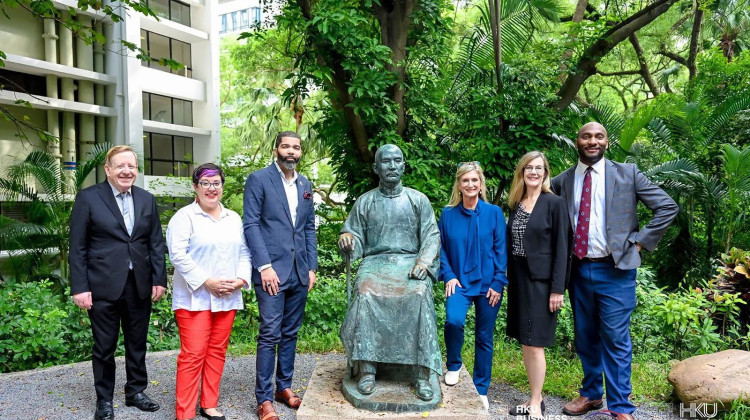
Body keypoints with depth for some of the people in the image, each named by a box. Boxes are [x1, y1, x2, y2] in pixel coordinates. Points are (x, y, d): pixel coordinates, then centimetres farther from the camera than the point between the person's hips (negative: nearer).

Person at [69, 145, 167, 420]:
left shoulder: (147, 200, 7)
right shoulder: (88, 198, -4)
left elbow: (156, 243, 8)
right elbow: (77, 248, -5)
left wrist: (159, 279, 2)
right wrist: (80, 288, -9)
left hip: (139, 285, 4)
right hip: (103, 286, -3)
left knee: (137, 344, 14)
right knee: (104, 346, 9)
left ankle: (136, 392, 31)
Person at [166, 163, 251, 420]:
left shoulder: (234, 218, 13)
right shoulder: (184, 217, -4)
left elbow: (243, 253, 13)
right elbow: (178, 255, -13)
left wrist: (241, 279, -4)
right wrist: (206, 282, -18)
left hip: (227, 298, 5)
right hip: (194, 298, -5)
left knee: (217, 352, 11)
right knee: (193, 355, -4)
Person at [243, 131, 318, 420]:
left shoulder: (305, 185, 14)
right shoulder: (258, 179, -3)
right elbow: (250, 224, -8)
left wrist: (312, 266, 9)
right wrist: (265, 266, -14)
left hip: (300, 272, 6)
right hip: (272, 270, -5)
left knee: (290, 333, 13)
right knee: (270, 334, -3)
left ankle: (284, 387, 26)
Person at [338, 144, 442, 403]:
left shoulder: (418, 200, 13)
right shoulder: (365, 202, 15)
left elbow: (432, 236, 7)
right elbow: (355, 236, 11)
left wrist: (424, 261, -11)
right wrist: (346, 238, -14)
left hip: (411, 262, 0)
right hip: (375, 261, 1)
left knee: (419, 295, -32)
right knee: (365, 292, -32)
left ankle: (421, 375, -26)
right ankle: (367, 370, -25)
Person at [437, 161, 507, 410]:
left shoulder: (493, 213, -2)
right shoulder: (448, 214, 1)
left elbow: (501, 250, -2)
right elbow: (441, 249, 6)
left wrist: (498, 283, -6)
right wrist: (448, 275, -5)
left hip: (488, 284, 0)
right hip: (460, 282, 0)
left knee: (484, 337, 7)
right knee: (453, 320, -26)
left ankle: (481, 390, 26)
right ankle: (453, 366, 4)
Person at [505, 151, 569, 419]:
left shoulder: (554, 203, -7)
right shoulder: (515, 204, 10)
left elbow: (561, 248, -9)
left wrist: (558, 289, -13)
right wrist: (509, 281, 10)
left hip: (540, 280, -6)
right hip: (518, 279, 6)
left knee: (535, 344, -2)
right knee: (524, 342, 11)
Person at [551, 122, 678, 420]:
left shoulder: (627, 174, -1)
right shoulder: (562, 181, 5)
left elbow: (667, 207, 0)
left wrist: (639, 242, -6)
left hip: (614, 270, -3)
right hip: (578, 270, 3)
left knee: (615, 340, 0)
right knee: (585, 337, 15)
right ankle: (591, 394, 32)